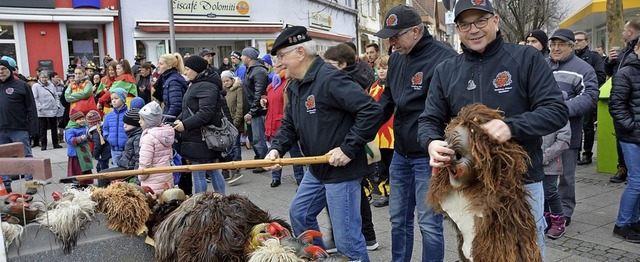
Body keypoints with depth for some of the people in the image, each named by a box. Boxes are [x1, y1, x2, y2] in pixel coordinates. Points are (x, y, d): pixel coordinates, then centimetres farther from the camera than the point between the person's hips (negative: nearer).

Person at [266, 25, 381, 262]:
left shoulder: (330, 78, -22)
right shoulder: (295, 86, 9)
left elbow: (371, 110, -27)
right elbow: (289, 124, 16)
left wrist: (348, 148, -24)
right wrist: (277, 148, -3)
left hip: (341, 170, -10)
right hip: (317, 169, 10)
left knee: (346, 238, -2)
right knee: (299, 214, 24)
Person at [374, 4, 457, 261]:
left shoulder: (444, 58, -16)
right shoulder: (396, 58, 7)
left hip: (429, 156, -7)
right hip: (400, 154, 7)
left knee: (429, 224, 3)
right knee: (399, 218, 18)